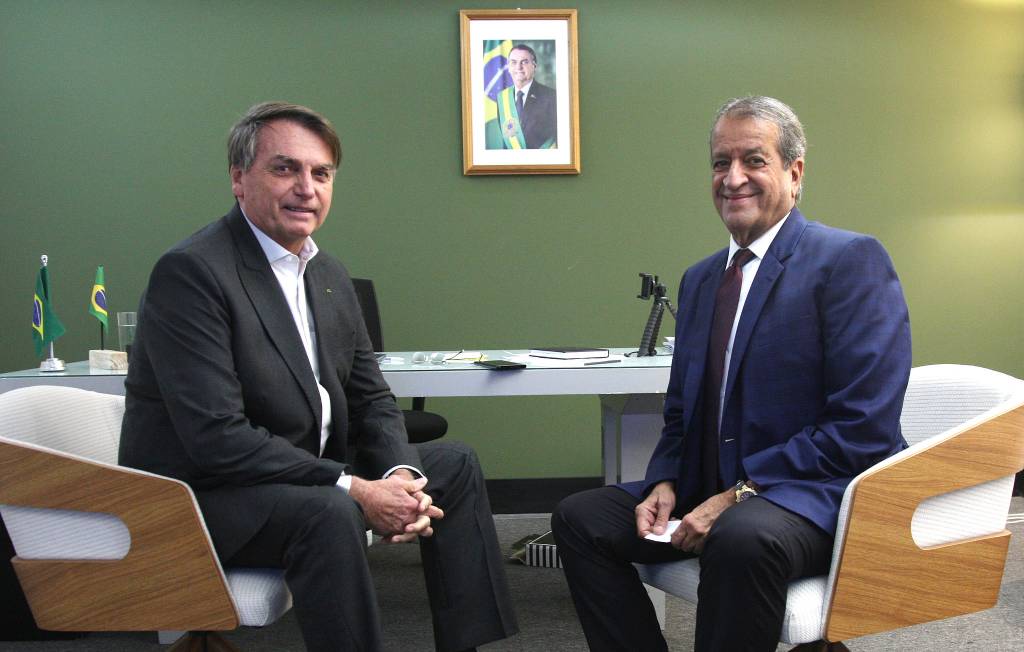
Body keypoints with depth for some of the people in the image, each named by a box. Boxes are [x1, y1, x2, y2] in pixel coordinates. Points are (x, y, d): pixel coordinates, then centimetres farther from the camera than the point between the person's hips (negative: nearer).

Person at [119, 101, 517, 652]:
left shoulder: (330, 275, 8)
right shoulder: (191, 270, -18)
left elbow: (370, 398, 10)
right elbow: (216, 438, -26)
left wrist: (400, 475, -11)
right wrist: (354, 490, -26)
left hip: (310, 473, 9)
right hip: (201, 495, -9)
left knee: (454, 465, 10)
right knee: (328, 513, -35)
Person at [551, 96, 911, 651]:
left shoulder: (851, 260, -9)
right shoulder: (699, 279, 15)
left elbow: (864, 430, -17)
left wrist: (739, 495, -19)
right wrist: (664, 483, -2)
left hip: (816, 498, -7)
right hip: (709, 495, 7)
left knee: (742, 537, -37)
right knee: (579, 517, -5)